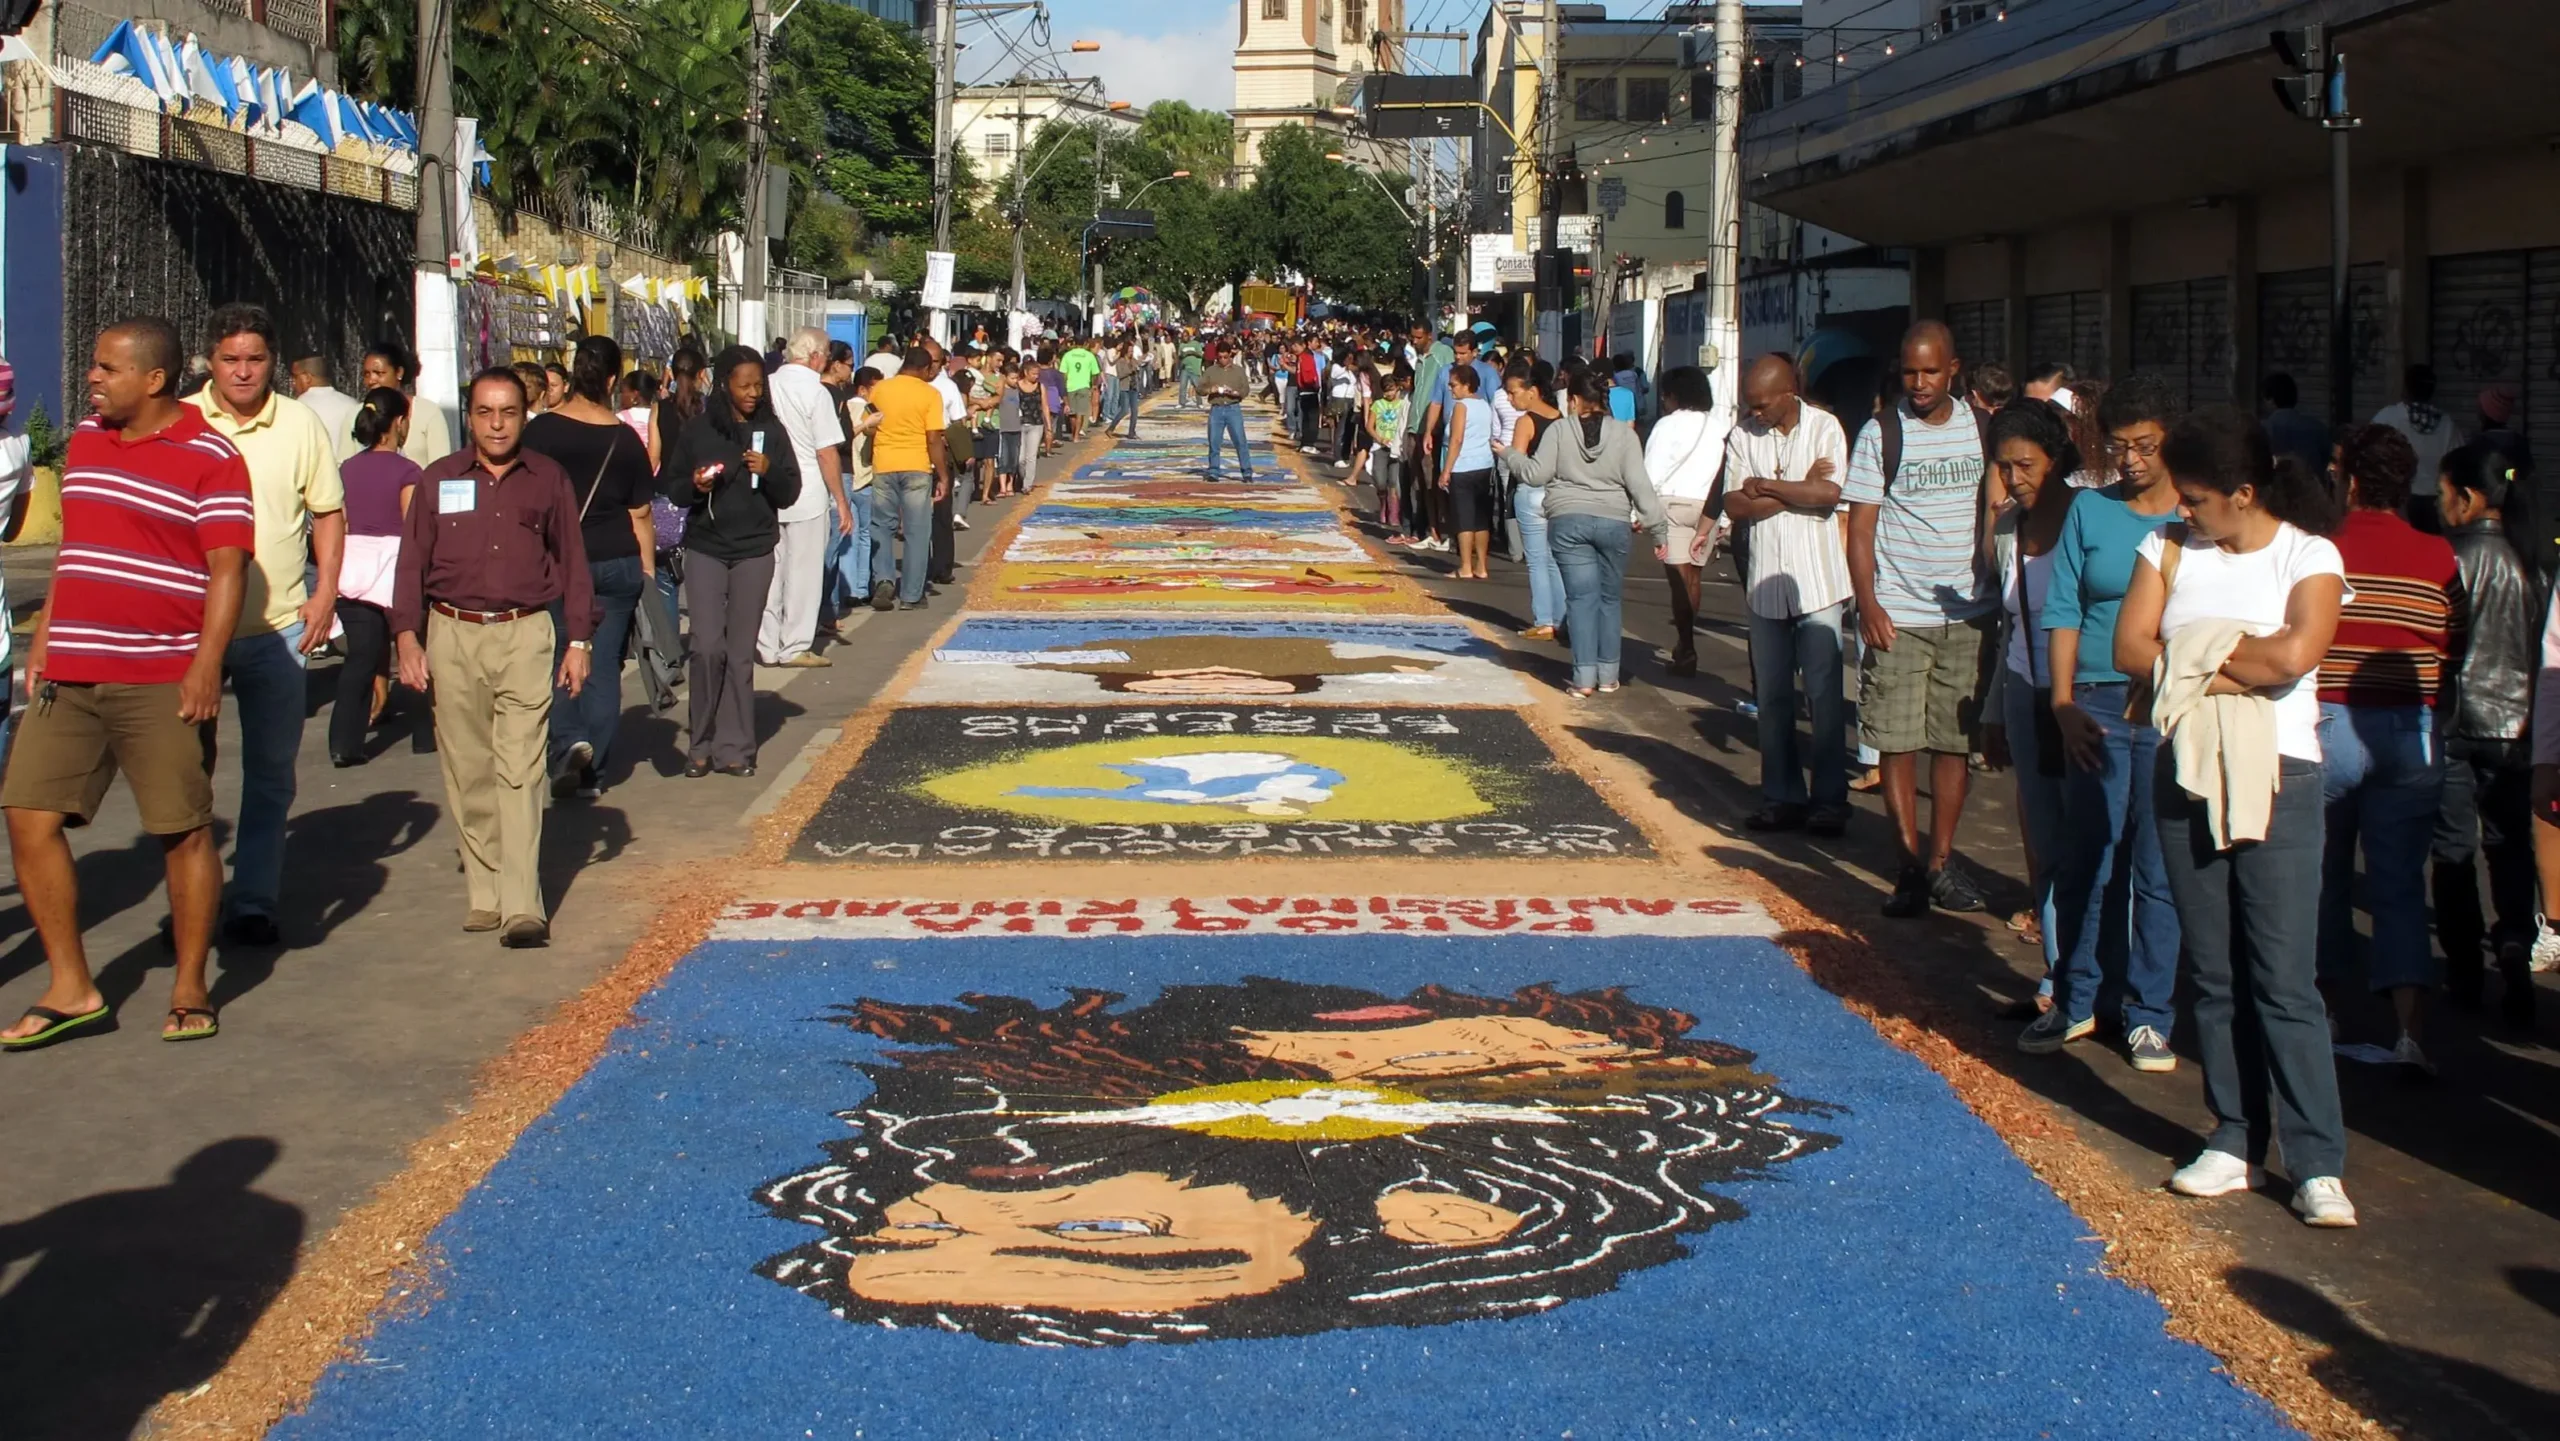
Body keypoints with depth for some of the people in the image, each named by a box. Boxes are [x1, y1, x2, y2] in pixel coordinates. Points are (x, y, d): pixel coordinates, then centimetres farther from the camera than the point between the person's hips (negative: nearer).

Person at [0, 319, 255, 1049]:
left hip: (162, 682, -6)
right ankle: (71, 990, 10)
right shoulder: (84, 441, 14)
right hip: (69, 676, 6)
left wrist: (207, 662, -19)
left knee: (185, 831, 1)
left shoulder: (211, 459, -7)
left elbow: (228, 568, -10)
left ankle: (190, 991, 14)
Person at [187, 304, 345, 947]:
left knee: (271, 774, 7)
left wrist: (325, 592, -2)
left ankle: (253, 904, 17)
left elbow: (329, 513, 8)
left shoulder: (300, 423, 1)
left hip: (277, 626, 1)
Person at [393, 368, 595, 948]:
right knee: (468, 773, 5)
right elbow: (412, 563, 10)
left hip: (524, 636, -2)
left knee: (520, 771, -10)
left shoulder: (548, 480, 8)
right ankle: (485, 893, 15)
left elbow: (572, 563, 12)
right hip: (452, 636, 2)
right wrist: (407, 636, 0)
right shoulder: (439, 480, 9)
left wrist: (579, 640, 7)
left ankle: (522, 906, -14)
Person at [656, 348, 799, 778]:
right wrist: (694, 485, -15)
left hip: (755, 552, 1)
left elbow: (789, 495, 4)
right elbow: (669, 487, 6)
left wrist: (769, 472, -15)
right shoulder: (697, 430, 1)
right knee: (708, 646, -9)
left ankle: (734, 746, 8)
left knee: (741, 651, 2)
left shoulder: (771, 431, 4)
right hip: (705, 549, -1)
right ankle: (702, 743, 4)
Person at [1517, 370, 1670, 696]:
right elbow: (1639, 484, -3)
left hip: (1568, 522, -1)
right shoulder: (1624, 433, 1)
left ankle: (1584, 678, -6)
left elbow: (1537, 475, 0)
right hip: (1612, 522, 1)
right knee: (1610, 599, 13)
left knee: (1582, 598, 0)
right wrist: (1657, 529, 0)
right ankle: (1608, 675, 14)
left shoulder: (1559, 430, 0)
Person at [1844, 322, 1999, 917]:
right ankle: (1912, 864, 4)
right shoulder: (1881, 434, -3)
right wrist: (1868, 604, -15)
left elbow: (1992, 505, 15)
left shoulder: (1980, 426, 6)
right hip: (1899, 617, -3)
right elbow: (1860, 526, -4)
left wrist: (1997, 589, 10)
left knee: (1956, 740, 5)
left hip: (1969, 614, 3)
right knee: (1897, 743, -3)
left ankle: (1942, 860, 14)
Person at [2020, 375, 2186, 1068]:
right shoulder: (2090, 510, 7)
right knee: (2086, 860, 7)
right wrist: (2064, 704, -2)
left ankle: (2150, 1016, 13)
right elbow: (2062, 610, 6)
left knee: (2160, 868, 3)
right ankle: (2075, 1002, 21)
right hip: (2097, 705, 2)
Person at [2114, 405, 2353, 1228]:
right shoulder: (2170, 548, 7)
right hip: (2187, 774, 5)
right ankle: (2236, 1142, 17)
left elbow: (2294, 654, -22)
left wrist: (2194, 648, -9)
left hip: (2278, 777, -4)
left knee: (2285, 980, -7)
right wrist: (2232, 667, -11)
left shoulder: (2310, 556, -5)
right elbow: (2129, 649, -3)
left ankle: (2318, 1164, -4)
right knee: (2214, 974, 8)